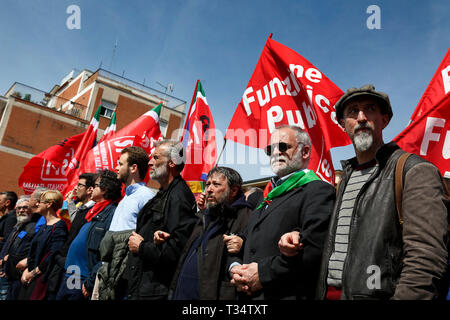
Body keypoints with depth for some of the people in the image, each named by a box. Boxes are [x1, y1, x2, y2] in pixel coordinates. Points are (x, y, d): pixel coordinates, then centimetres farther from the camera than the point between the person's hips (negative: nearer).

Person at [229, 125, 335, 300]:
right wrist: (235, 268, -2)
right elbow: (245, 241, 17)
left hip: (287, 294, -7)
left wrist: (264, 272, -18)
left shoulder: (319, 191, -9)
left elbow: (315, 248, -22)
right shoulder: (268, 197, 16)